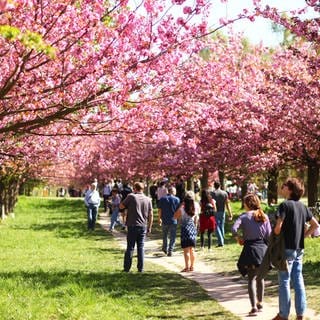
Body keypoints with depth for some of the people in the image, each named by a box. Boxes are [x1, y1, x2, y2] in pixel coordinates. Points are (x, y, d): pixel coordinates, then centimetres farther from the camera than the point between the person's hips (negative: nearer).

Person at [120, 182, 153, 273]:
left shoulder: (131, 197, -7)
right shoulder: (148, 199, 5)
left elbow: (121, 206, -2)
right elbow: (151, 215, 6)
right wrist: (149, 227, 13)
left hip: (132, 226, -3)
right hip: (143, 227, 3)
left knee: (130, 247, 3)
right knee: (141, 247, 8)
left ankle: (127, 268, 6)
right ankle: (140, 268, 8)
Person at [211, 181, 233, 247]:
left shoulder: (213, 193, -8)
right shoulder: (225, 193, 3)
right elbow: (227, 204, 1)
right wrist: (230, 214, 2)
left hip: (215, 212, -4)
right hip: (222, 212, 4)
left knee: (217, 227, -1)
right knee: (222, 227, 15)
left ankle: (220, 242, -12)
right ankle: (222, 241, 19)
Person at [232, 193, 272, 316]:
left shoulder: (244, 216, -6)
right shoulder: (264, 217, 5)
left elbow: (234, 229, -19)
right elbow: (269, 235, 2)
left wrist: (238, 238, -1)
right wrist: (267, 248, 15)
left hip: (250, 248, -4)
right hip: (263, 248, 4)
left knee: (251, 279, -2)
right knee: (260, 278, 19)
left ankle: (254, 307, -13)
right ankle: (260, 303, 29)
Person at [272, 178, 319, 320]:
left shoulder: (285, 205, -13)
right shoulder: (302, 206, 9)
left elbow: (278, 226, -21)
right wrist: (303, 236, 12)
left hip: (287, 248, -7)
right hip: (299, 248, 7)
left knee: (284, 282, 2)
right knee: (298, 281, 10)